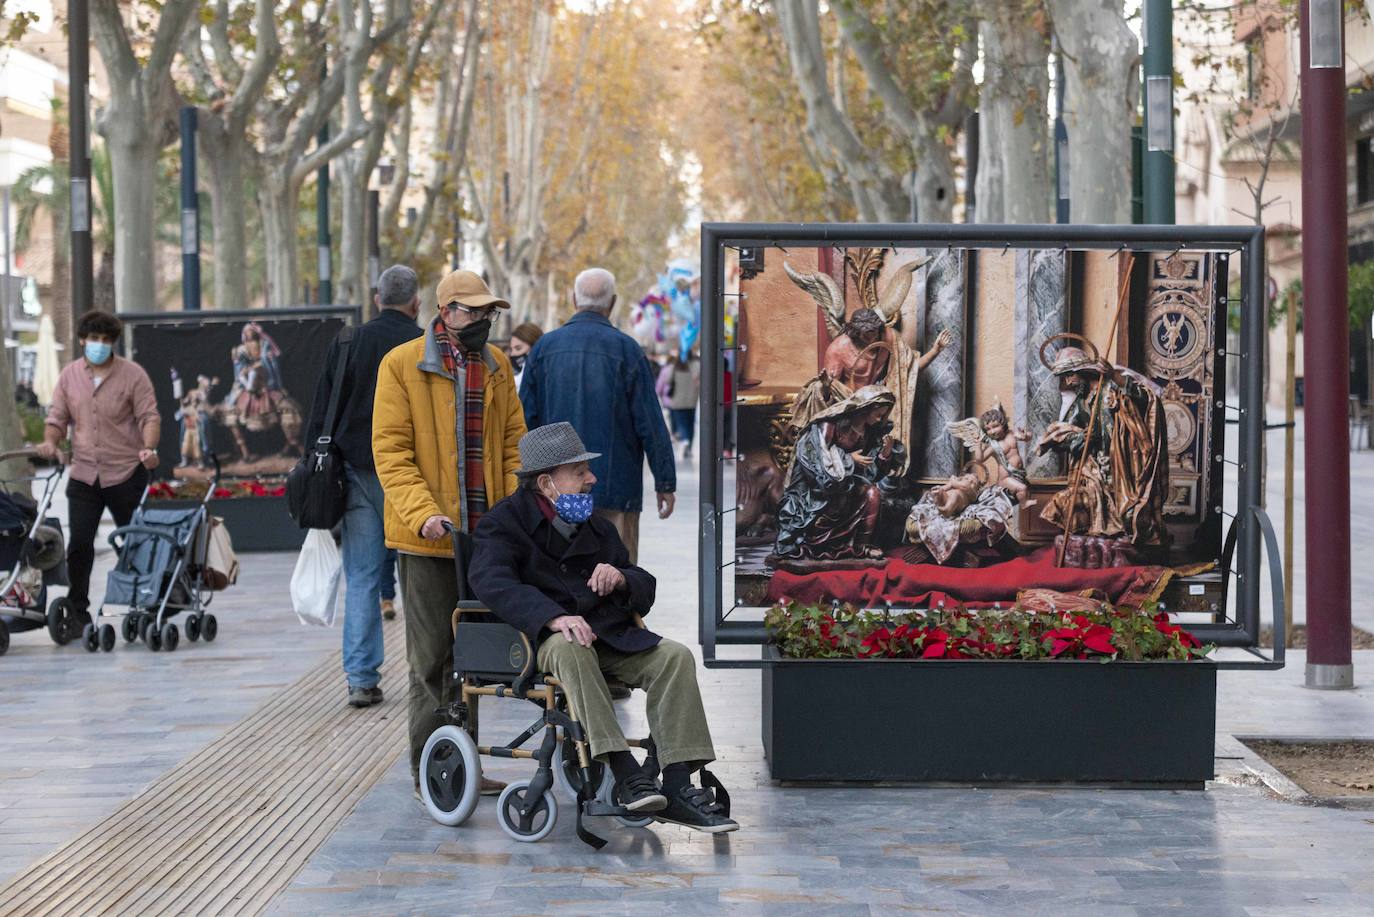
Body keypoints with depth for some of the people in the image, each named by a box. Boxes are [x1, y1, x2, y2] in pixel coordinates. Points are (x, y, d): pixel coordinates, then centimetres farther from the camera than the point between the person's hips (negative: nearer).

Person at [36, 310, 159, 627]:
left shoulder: (132, 374, -2)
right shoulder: (70, 375, 9)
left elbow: (149, 417, -7)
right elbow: (58, 416, 13)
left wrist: (149, 448, -25)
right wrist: (50, 441, -8)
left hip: (126, 473, -3)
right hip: (83, 474, 3)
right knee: (79, 543, -4)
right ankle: (78, 609, 5)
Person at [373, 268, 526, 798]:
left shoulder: (496, 366, 12)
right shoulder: (402, 365, -4)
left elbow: (513, 441, 15)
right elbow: (390, 450, -8)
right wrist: (422, 513, -20)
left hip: (485, 533, 5)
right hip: (427, 537, -5)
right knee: (432, 655, -3)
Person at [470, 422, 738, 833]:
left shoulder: (597, 528, 22)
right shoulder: (505, 523, 1)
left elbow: (645, 589, 22)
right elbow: (491, 582, -19)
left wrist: (622, 579, -5)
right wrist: (555, 617, -35)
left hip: (609, 635, 6)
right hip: (543, 639, -6)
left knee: (675, 656, -20)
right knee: (571, 650, -40)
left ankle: (678, 786, -27)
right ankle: (627, 774, -43)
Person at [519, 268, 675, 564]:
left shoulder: (544, 347, 4)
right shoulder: (625, 349, -5)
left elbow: (526, 419, 6)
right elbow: (651, 423, -6)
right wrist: (665, 483, 0)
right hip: (615, 488, -3)